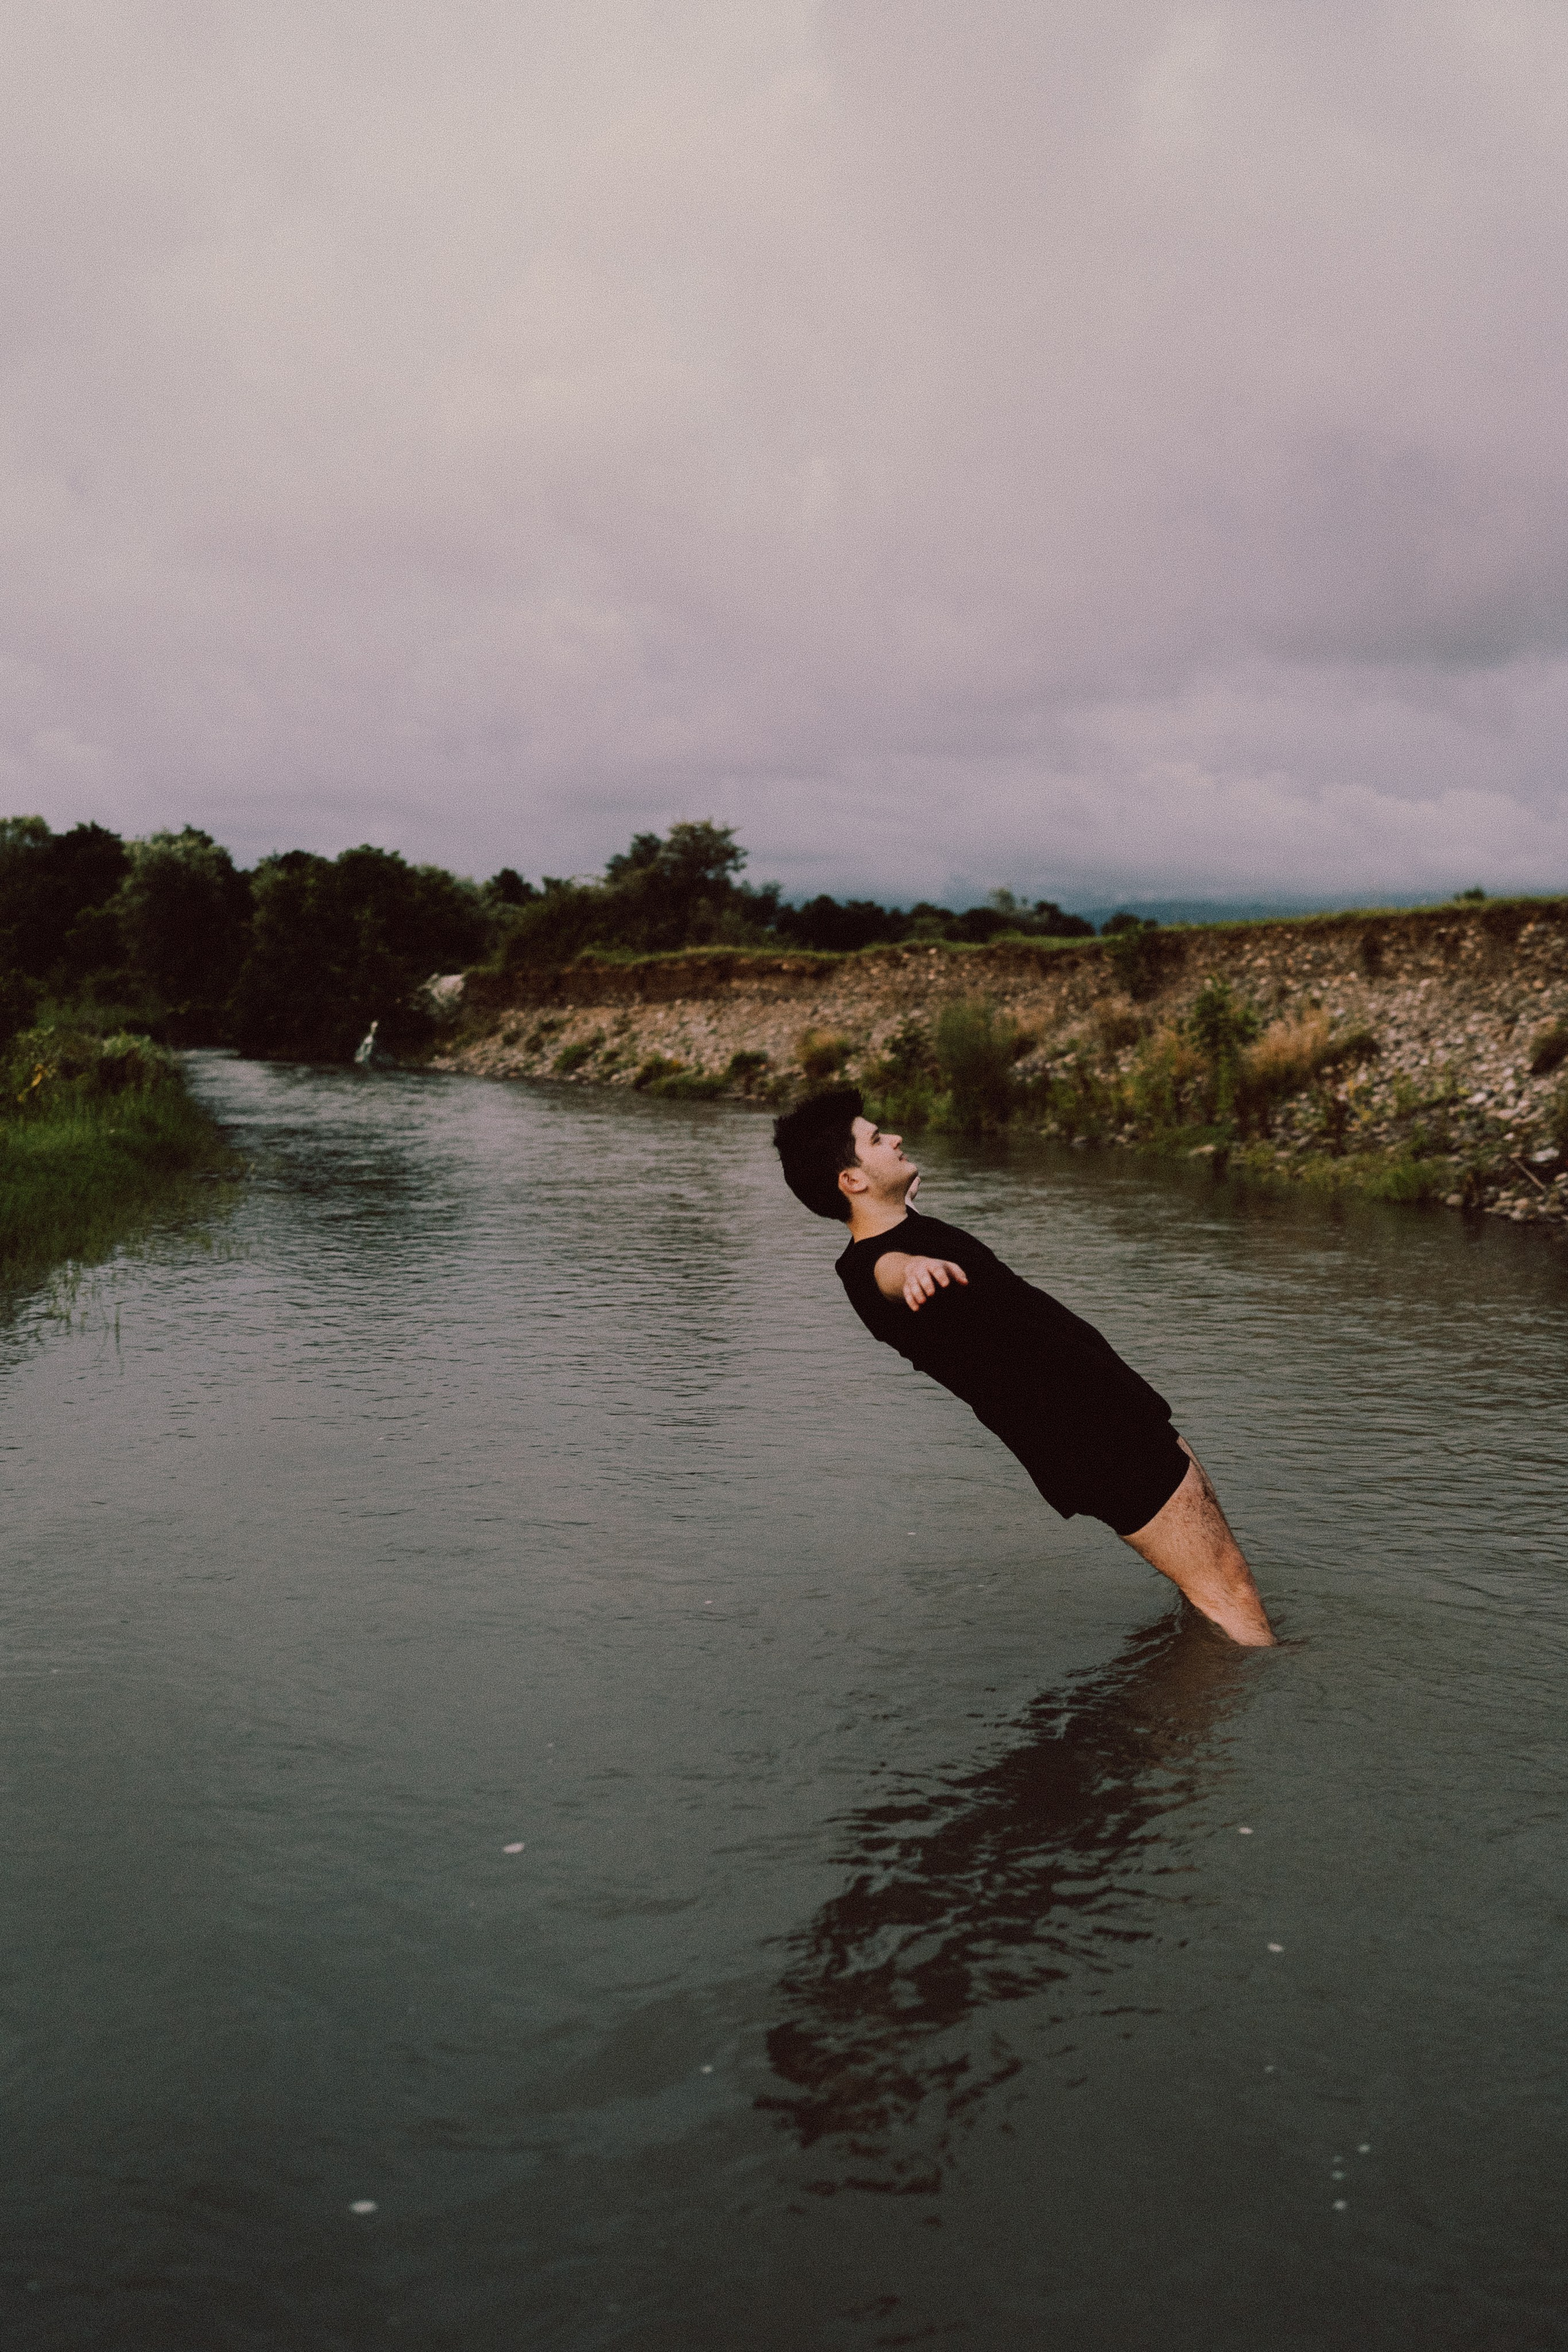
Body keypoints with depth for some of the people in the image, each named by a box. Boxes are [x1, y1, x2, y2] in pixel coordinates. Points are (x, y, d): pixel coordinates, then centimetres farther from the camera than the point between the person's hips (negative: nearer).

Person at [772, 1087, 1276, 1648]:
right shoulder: (873, 1266, -19)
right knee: (1229, 1599, -9)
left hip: (1131, 1411, 10)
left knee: (1228, 1576, 17)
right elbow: (889, 1267, -44)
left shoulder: (908, 1226, 10)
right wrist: (915, 1268, -66)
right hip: (1103, 1442, -10)